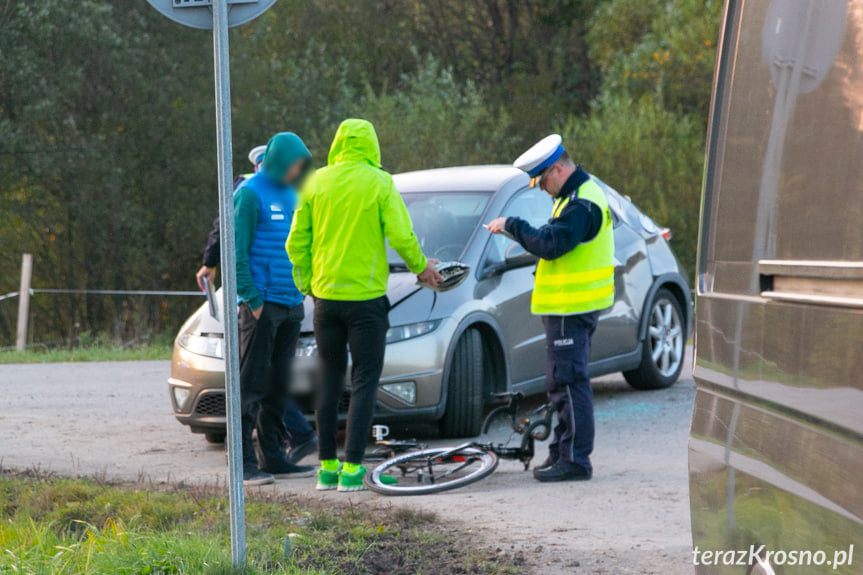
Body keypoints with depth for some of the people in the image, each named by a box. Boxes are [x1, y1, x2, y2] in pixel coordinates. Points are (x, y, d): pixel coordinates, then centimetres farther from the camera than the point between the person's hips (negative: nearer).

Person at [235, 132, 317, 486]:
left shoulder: (290, 194, 16)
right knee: (251, 385, -6)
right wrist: (252, 299, -16)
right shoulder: (250, 193, -8)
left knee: (278, 386, 10)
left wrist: (304, 287, 15)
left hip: (290, 306, 8)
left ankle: (273, 457, 15)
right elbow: (236, 251, -13)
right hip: (261, 306, -8)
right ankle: (246, 463, -6)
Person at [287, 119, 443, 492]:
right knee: (364, 381, 1)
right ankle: (352, 468, -6)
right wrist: (421, 267, 8)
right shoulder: (380, 183, -6)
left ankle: (327, 466, 13)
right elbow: (401, 235, -10)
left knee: (329, 380, 12)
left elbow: (297, 242, 4)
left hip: (325, 295, 3)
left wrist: (306, 282, 17)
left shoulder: (316, 182, 3)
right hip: (366, 296, -3)